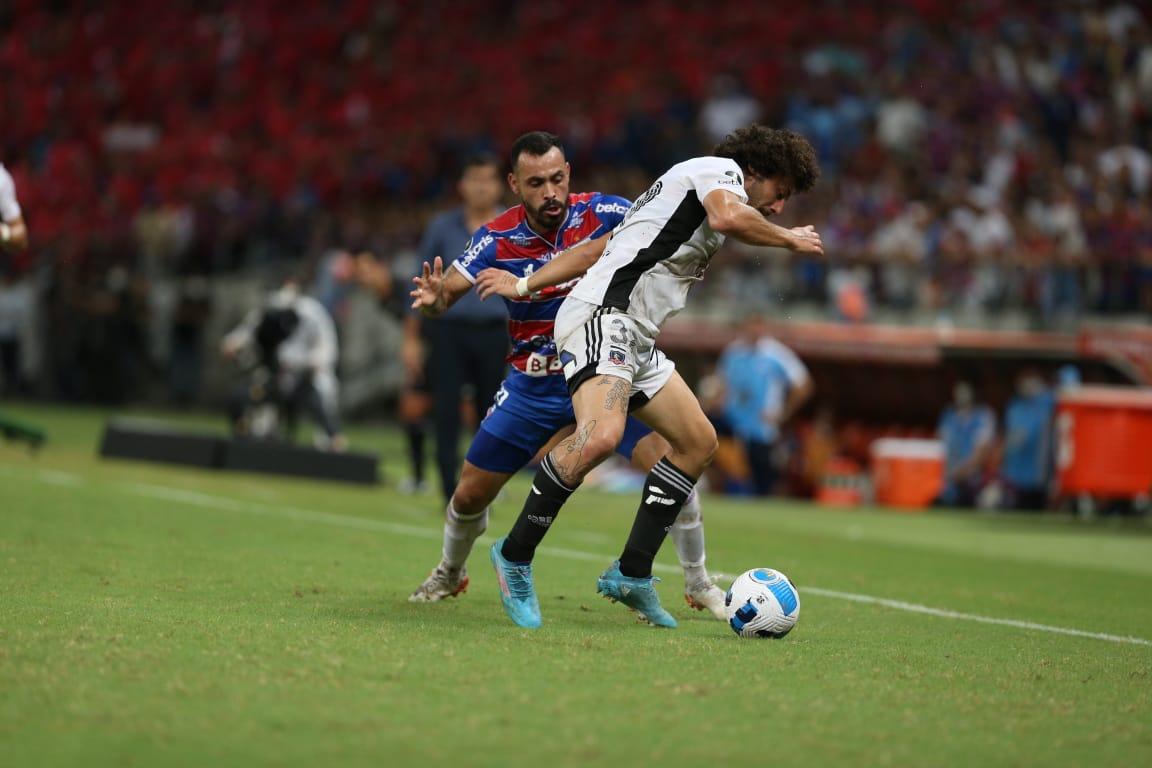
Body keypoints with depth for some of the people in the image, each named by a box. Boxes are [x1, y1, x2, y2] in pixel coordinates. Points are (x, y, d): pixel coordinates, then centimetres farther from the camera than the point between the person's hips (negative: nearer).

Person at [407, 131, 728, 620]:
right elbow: (448, 289, -14)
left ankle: (698, 584, -1)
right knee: (470, 493, 5)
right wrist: (433, 299, -38)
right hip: (533, 383, 1)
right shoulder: (497, 238, -12)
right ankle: (450, 574, 38)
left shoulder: (602, 213, -14)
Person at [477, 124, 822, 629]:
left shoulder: (685, 194, 29)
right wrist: (790, 240, -8)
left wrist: (526, 286, 25)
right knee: (602, 435, -30)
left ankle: (630, 574, 12)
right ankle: (515, 557, -16)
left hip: (635, 341, 11)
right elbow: (729, 217, -23)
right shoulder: (721, 169, 1)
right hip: (603, 318, -11)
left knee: (698, 441, 12)